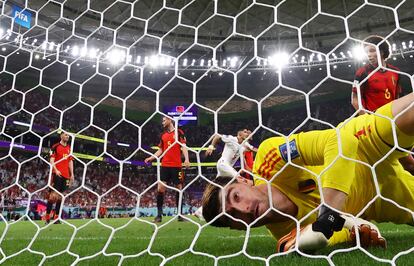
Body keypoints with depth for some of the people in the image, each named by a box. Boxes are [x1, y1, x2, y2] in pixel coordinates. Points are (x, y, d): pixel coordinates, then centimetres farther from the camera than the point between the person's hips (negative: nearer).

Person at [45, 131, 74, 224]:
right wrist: (55, 170, -19)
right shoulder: (55, 146, 0)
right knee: (54, 194, -10)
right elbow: (51, 160, -6)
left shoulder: (69, 148, 17)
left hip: (66, 175, 6)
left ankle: (56, 217, 10)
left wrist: (72, 174, 12)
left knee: (60, 196, 6)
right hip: (57, 174, -6)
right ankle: (47, 216, -3)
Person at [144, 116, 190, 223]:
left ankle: (179, 214, 10)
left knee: (179, 188, 1)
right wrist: (151, 158, 6)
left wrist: (186, 159, -18)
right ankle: (159, 215, 0)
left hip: (177, 165, -3)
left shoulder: (179, 132, 3)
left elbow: (184, 147, -4)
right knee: (160, 188, -5)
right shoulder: (163, 135, 16)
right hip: (165, 165, 4)